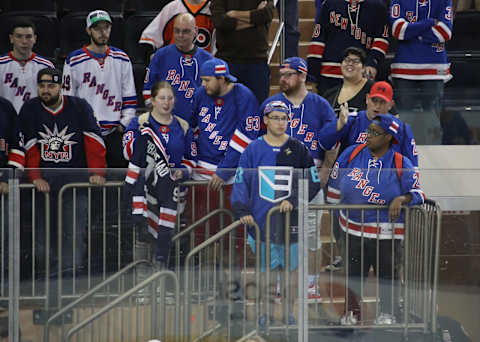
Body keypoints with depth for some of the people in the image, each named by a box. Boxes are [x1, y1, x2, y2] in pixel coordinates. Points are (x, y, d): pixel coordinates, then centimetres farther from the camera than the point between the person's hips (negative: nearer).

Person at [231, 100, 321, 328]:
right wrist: (242, 211, -9)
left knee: (290, 266, 6)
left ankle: (289, 312, 18)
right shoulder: (254, 150, 3)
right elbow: (240, 181, 3)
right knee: (268, 267, 5)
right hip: (261, 219, 0)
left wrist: (294, 200, -10)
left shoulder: (298, 150, 2)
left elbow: (313, 182, 4)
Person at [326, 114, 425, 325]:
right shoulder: (352, 154, 0)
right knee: (353, 272, 9)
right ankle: (352, 311, 25)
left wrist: (401, 199, -21)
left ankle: (388, 313, 22)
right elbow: (335, 187, 11)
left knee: (387, 272, 6)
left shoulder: (401, 165, -7)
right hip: (352, 227, 2)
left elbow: (418, 193, -1)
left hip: (386, 233, -2)